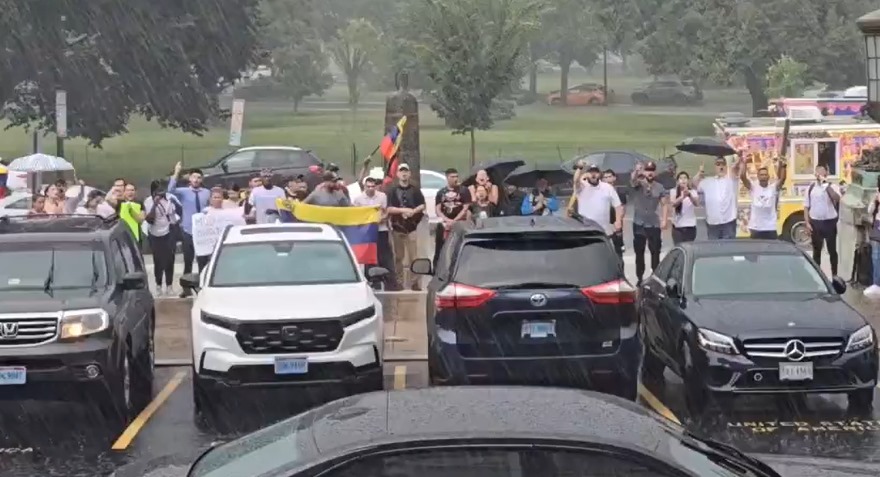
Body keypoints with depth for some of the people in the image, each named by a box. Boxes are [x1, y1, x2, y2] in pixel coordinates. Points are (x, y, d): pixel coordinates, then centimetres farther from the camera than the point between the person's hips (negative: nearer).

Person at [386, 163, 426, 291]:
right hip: (397, 227, 0)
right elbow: (389, 209, -5)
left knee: (413, 256, -5)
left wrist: (414, 211, -13)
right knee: (398, 257, 3)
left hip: (412, 227, 0)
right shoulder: (392, 190, 3)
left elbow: (422, 205, 6)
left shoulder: (415, 190, 8)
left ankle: (414, 283, -2)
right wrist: (404, 210, -16)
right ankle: (399, 282, 8)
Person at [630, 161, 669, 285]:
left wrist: (664, 220, -9)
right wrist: (637, 170, -49)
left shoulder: (660, 188, 4)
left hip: (654, 225, 1)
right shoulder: (638, 184, -3)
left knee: (655, 252, 4)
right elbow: (633, 179, -26)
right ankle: (639, 277, 14)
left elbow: (665, 204, 4)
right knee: (639, 252, 6)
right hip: (639, 224, -1)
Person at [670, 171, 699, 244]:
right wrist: (683, 197, -38)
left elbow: (697, 204, -17)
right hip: (677, 226, -1)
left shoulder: (693, 192, 2)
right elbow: (673, 203, -19)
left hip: (690, 226, 1)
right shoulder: (673, 191, 0)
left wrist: (689, 195, -38)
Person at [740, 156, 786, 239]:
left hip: (770, 228, 1)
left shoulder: (773, 187, 4)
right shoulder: (753, 187, 2)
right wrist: (744, 162, -13)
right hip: (755, 228, -1)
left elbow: (782, 178, -12)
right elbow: (742, 176, -10)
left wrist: (782, 166, -24)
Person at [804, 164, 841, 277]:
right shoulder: (811, 188, 4)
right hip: (815, 222, 3)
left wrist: (827, 185, -27)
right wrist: (807, 223, -1)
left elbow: (837, 198, -26)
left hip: (829, 222, -3)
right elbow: (806, 206, 6)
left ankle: (834, 274, 14)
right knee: (816, 251, 12)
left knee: (832, 250, 5)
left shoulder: (832, 186, -5)